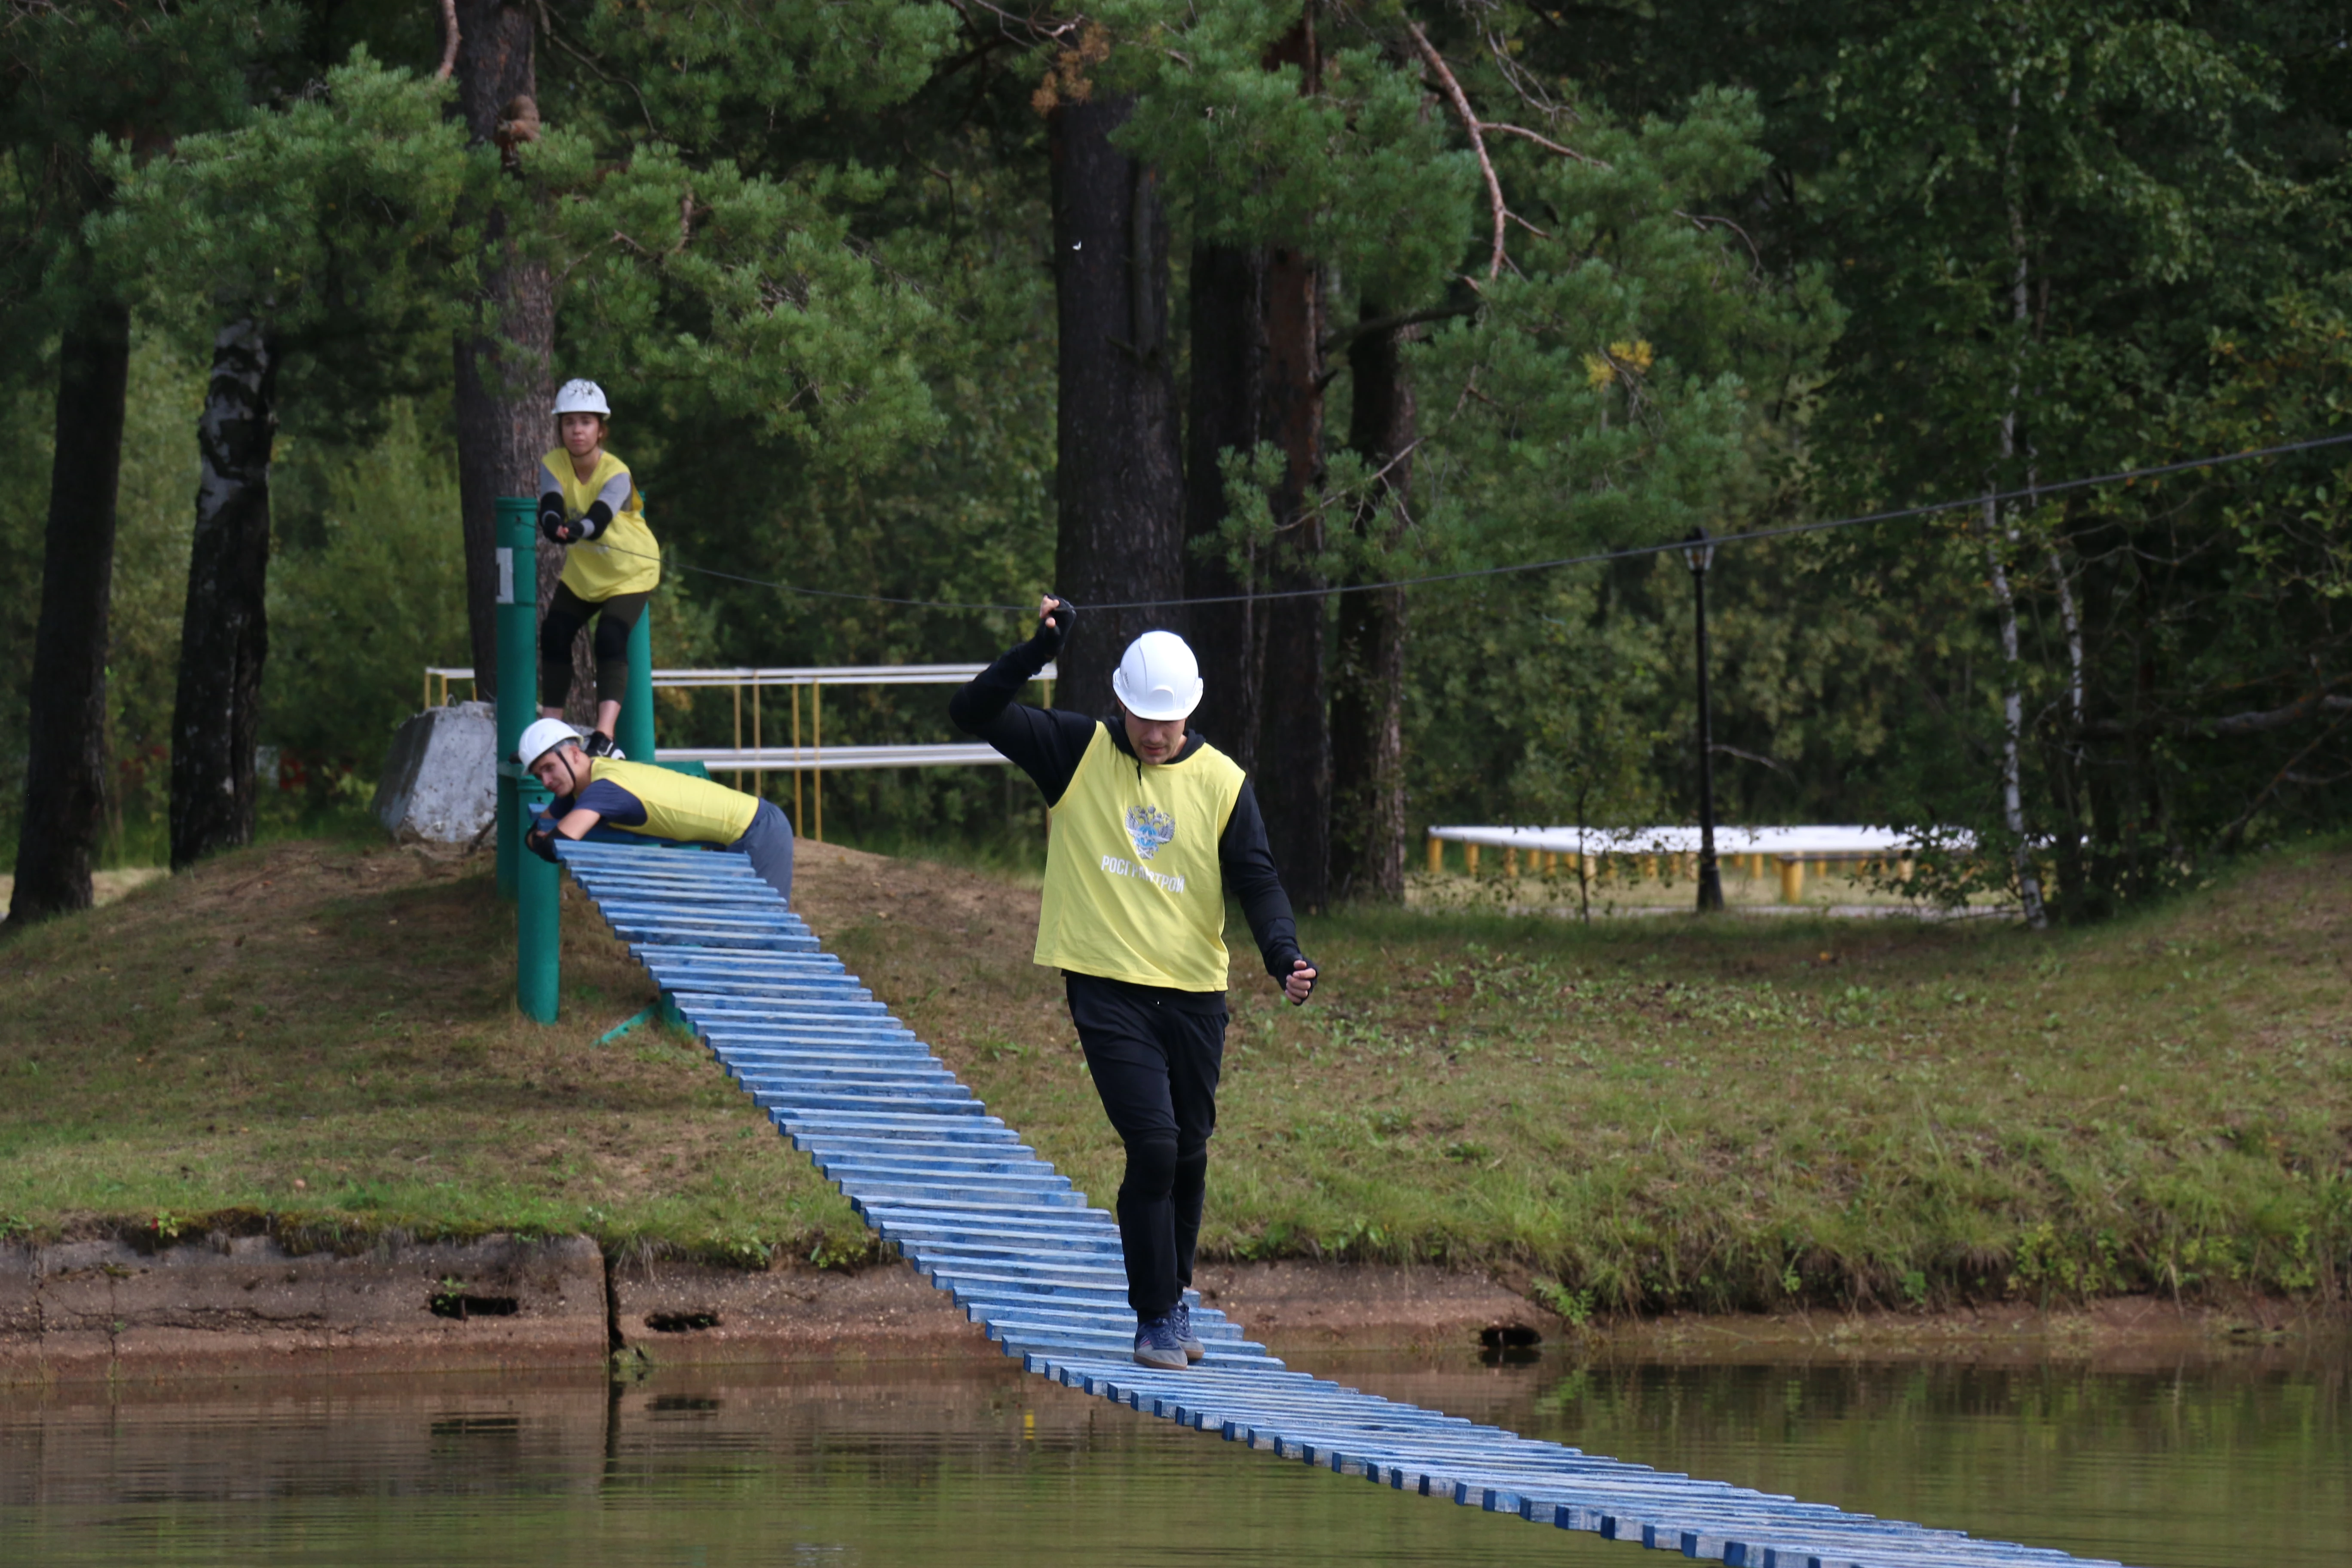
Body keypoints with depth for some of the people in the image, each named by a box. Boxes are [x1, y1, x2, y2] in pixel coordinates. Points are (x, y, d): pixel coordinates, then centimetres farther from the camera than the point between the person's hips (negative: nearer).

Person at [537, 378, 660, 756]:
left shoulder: (616, 474, -26)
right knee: (554, 635, -2)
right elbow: (551, 504, -32)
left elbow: (599, 519, -43)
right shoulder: (553, 466, -13)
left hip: (630, 570, -5)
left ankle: (605, 732, -32)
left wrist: (576, 531, -66)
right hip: (582, 572, 5)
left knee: (611, 639, -22)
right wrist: (553, 523, -57)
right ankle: (551, 723, 12)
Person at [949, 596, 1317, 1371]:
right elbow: (973, 712, -5)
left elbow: (1256, 880, 0)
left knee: (1189, 1153, 11)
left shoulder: (1222, 782, 2)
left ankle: (1173, 1296, 30)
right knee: (1152, 1144, -13)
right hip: (1108, 989, -3)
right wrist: (1040, 648, -16)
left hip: (1195, 992, 3)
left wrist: (1284, 956, -17)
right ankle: (1157, 1318, -5)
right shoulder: (1076, 752, -1)